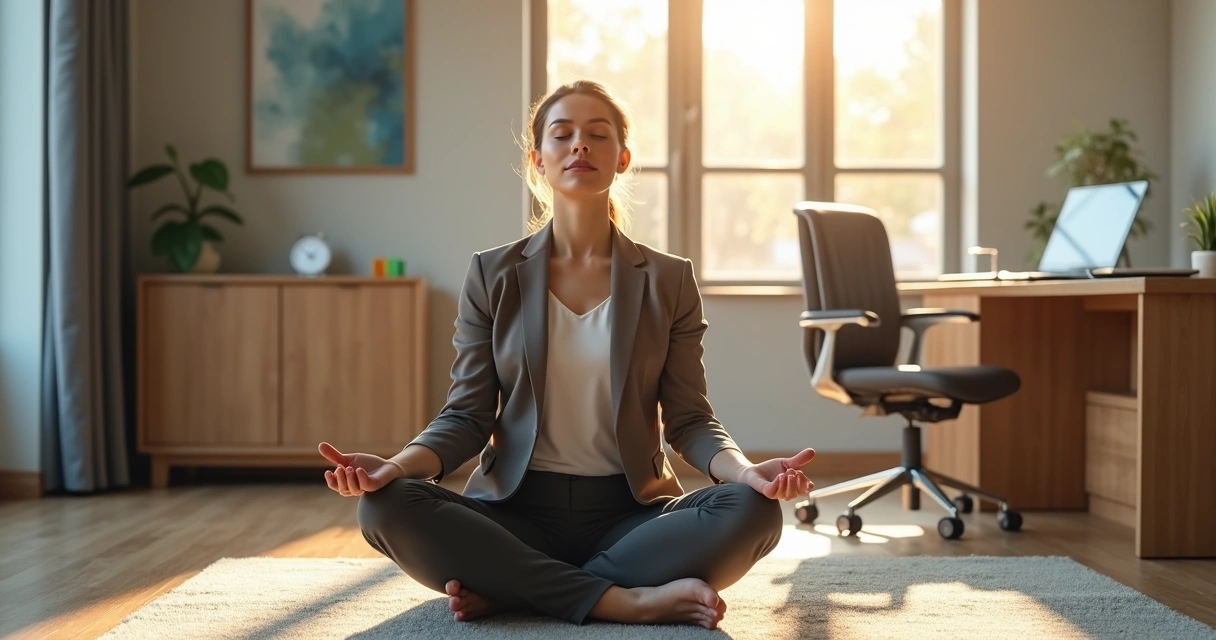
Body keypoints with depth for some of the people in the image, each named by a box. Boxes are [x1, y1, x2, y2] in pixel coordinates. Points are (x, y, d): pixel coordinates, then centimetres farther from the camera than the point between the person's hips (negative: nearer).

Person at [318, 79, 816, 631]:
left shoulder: (668, 280, 6)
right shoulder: (492, 275, 5)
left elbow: (688, 419, 2)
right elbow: (467, 416, 2)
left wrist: (747, 471, -20)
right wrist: (398, 465, -20)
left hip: (629, 511, 1)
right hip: (516, 508, 0)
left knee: (752, 511, -28)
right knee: (385, 507, -28)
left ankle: (511, 590, -22)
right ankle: (624, 599, -26)